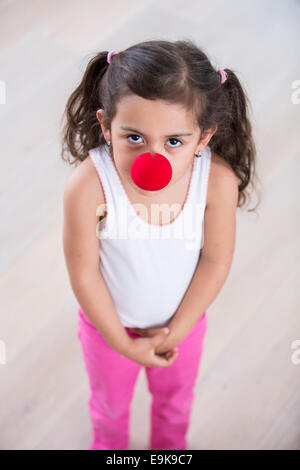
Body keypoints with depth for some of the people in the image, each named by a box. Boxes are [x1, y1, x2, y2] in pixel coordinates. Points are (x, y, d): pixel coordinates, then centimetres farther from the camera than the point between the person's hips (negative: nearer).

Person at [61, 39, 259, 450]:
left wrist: (176, 331, -13)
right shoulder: (88, 185, -36)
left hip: (183, 322, 2)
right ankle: (109, 443, 66)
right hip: (108, 324, -1)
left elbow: (216, 262, -18)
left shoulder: (219, 180, -32)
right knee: (110, 400, 31)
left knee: (175, 396, 33)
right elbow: (83, 274, -24)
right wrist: (122, 342, -15)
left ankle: (170, 444, 67)